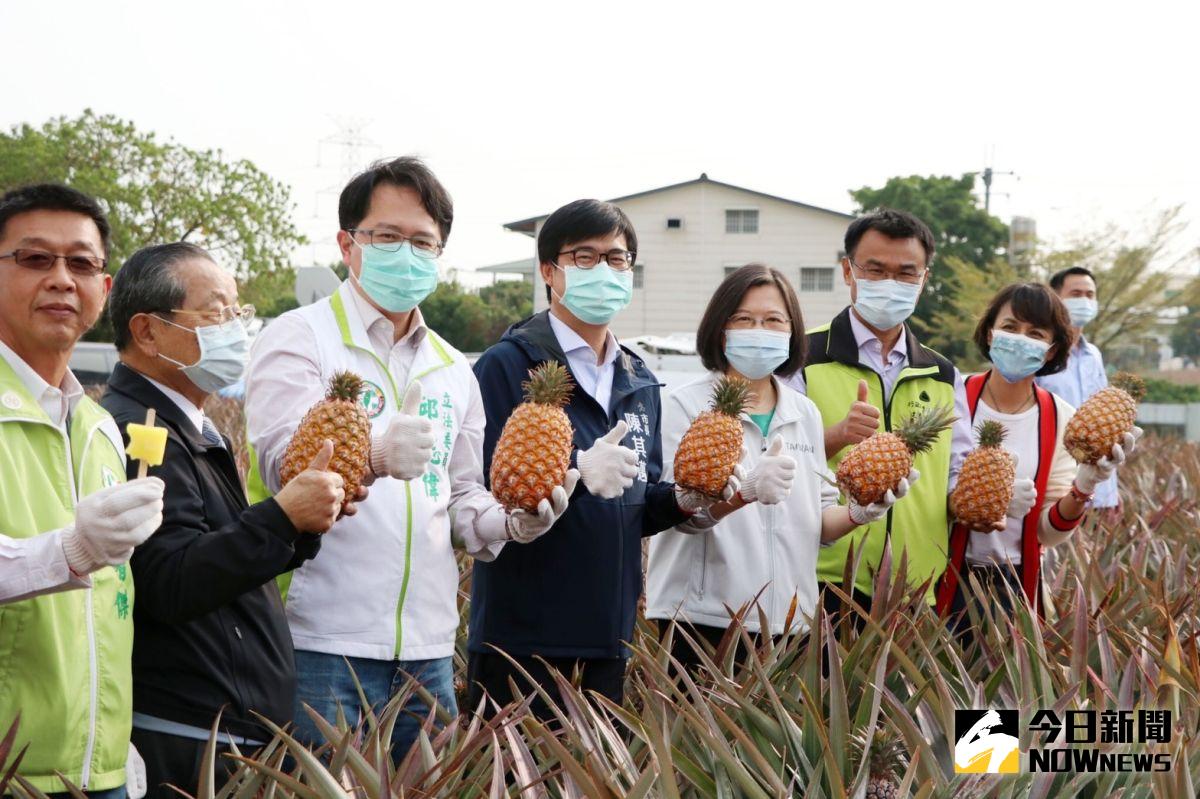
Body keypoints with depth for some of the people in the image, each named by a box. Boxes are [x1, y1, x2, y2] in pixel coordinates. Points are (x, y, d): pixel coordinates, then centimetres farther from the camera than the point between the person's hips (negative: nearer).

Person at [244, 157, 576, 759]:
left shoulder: (452, 369, 17)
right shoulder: (298, 338, -2)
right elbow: (282, 459, -18)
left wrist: (511, 522, 0)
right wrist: (372, 456, -38)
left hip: (428, 655, 6)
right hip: (322, 648, -5)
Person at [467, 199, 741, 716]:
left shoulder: (640, 382, 15)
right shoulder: (506, 366, -7)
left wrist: (682, 499, 0)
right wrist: (576, 473, -27)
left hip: (608, 636, 6)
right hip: (523, 637, -6)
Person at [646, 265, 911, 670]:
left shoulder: (806, 413, 13)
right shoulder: (688, 405, -3)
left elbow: (817, 523, 15)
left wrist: (857, 513, -6)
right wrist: (745, 490, -33)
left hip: (789, 623, 4)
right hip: (703, 619, -4)